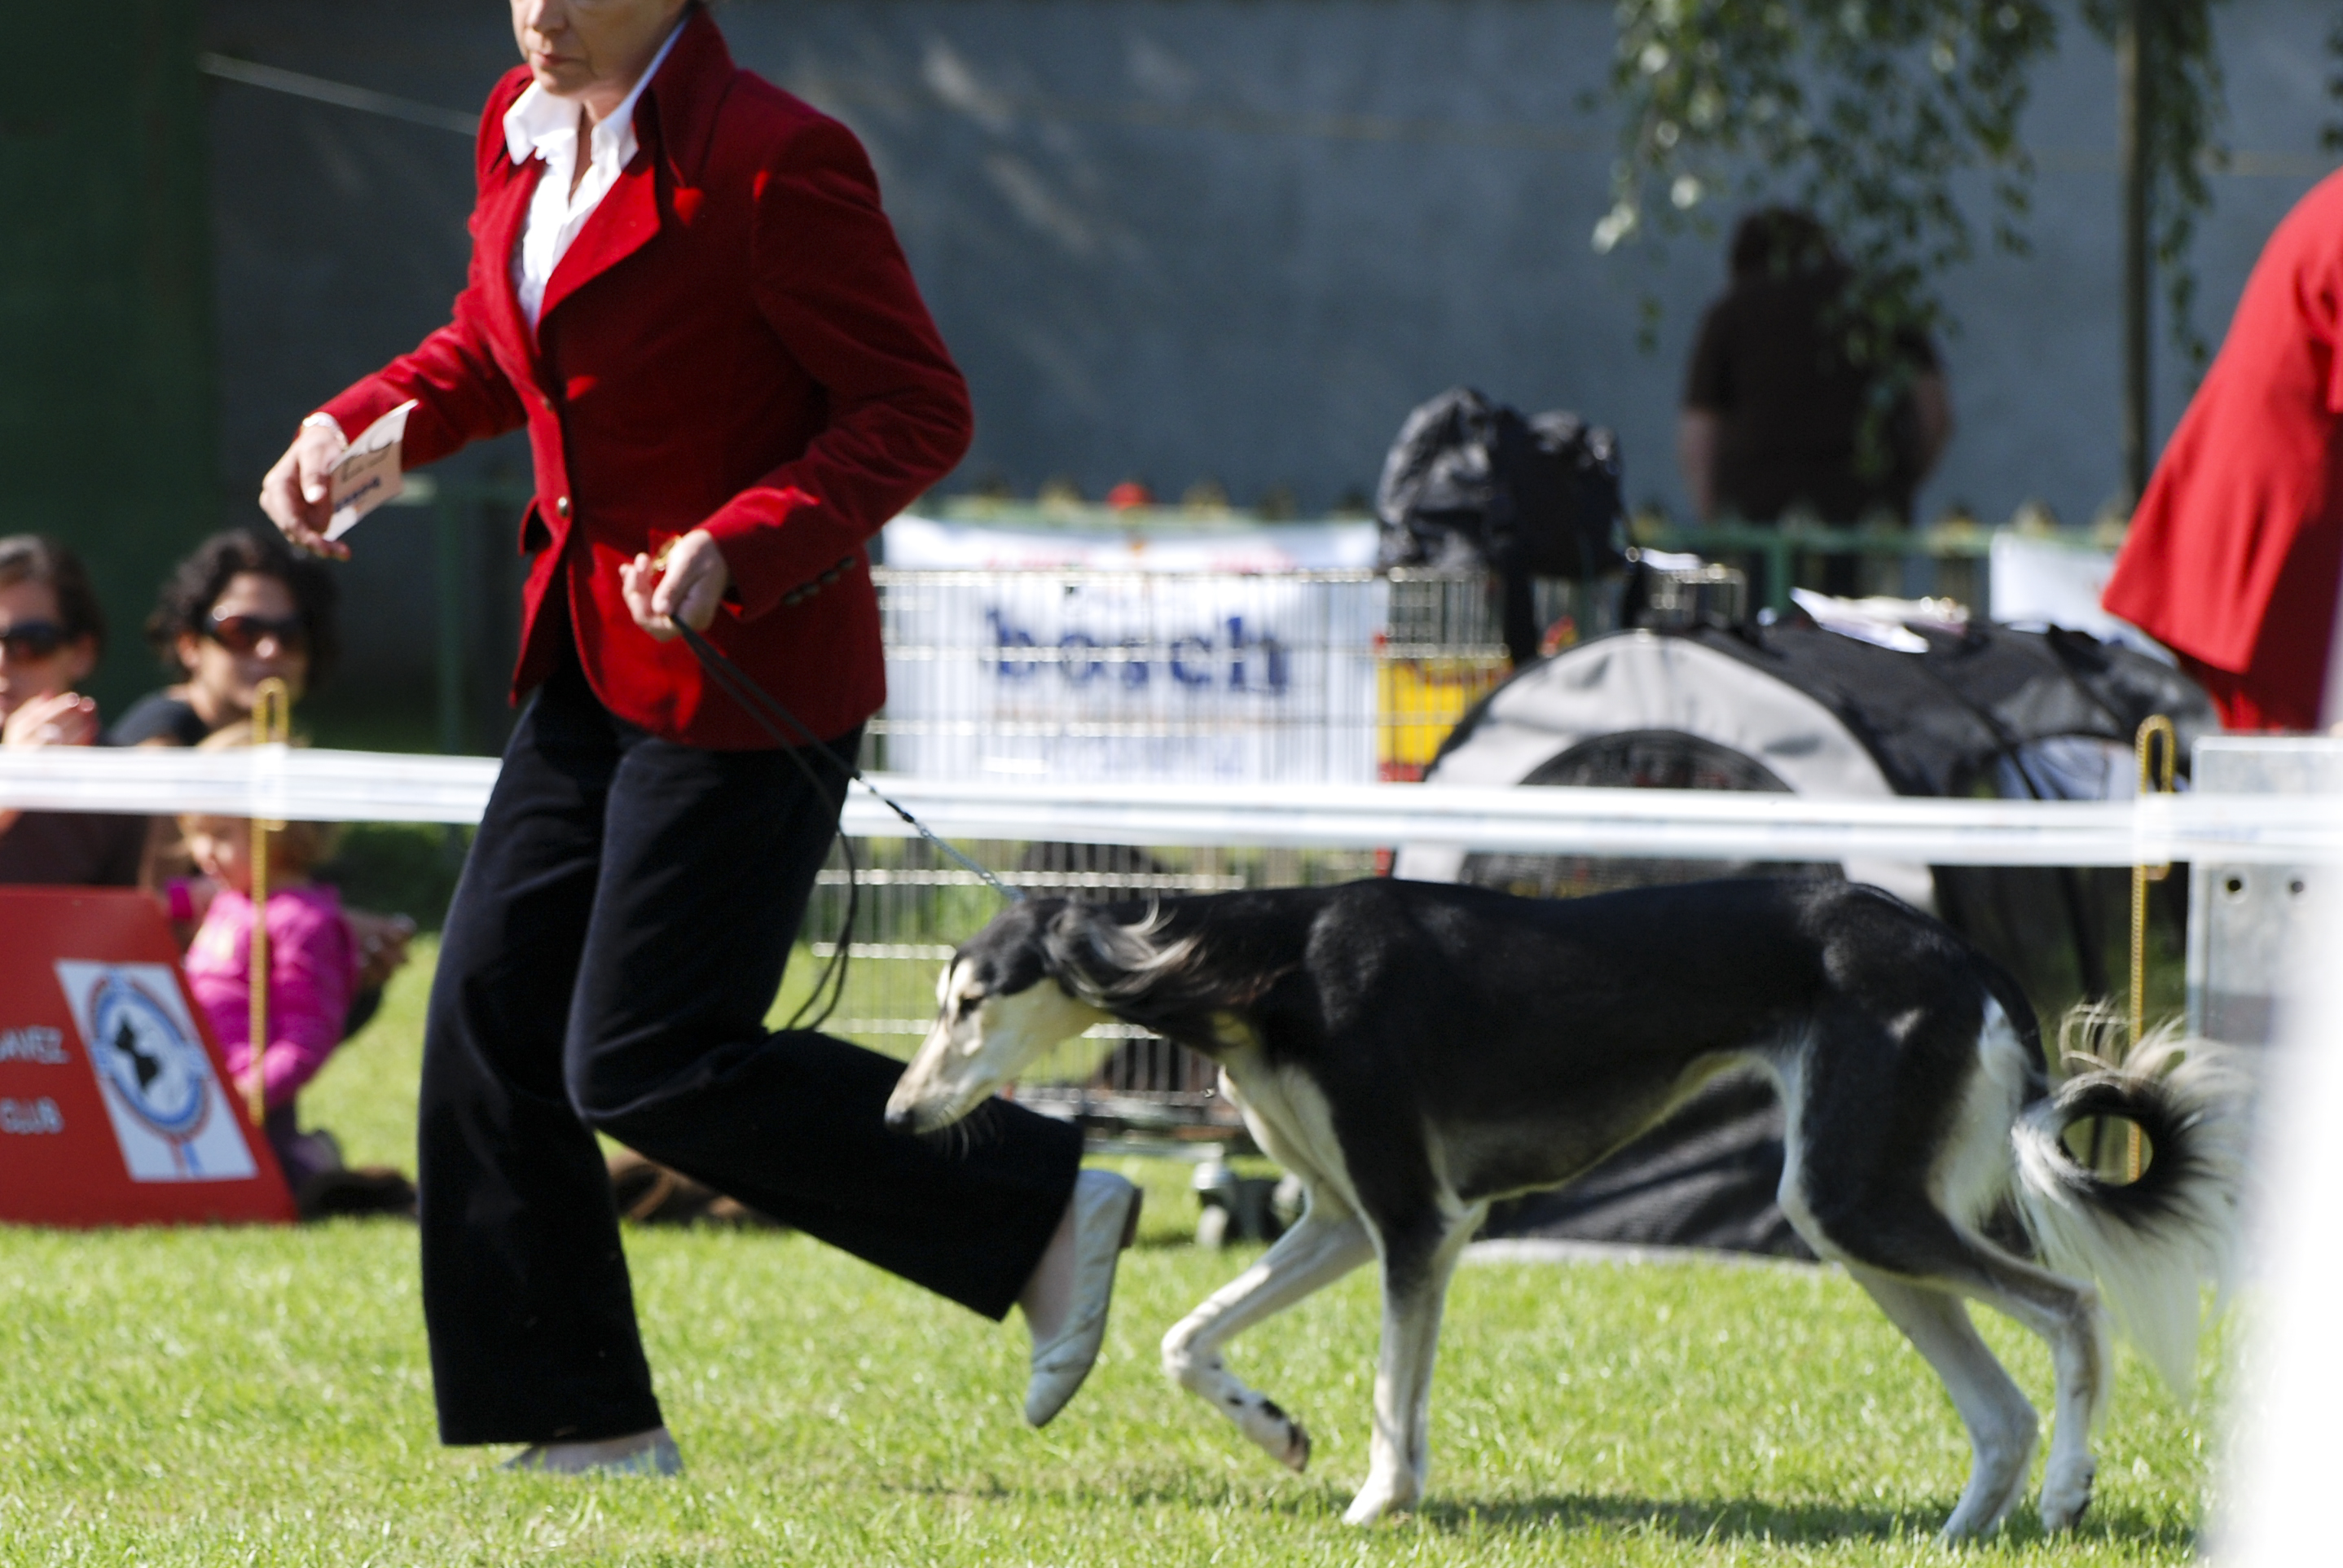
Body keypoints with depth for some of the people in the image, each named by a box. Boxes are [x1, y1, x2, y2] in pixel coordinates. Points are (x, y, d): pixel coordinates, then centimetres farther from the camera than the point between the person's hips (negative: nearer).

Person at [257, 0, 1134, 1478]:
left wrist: (740, 550, -28)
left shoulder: (770, 162, -19)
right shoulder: (524, 134, 6)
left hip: (744, 674, -9)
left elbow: (920, 409, -16)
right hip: (594, 663, 9)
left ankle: (1044, 1207, 3)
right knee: (491, 1019, 4)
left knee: (644, 1066, -9)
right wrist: (360, 425, 5)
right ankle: (591, 1422, 12)